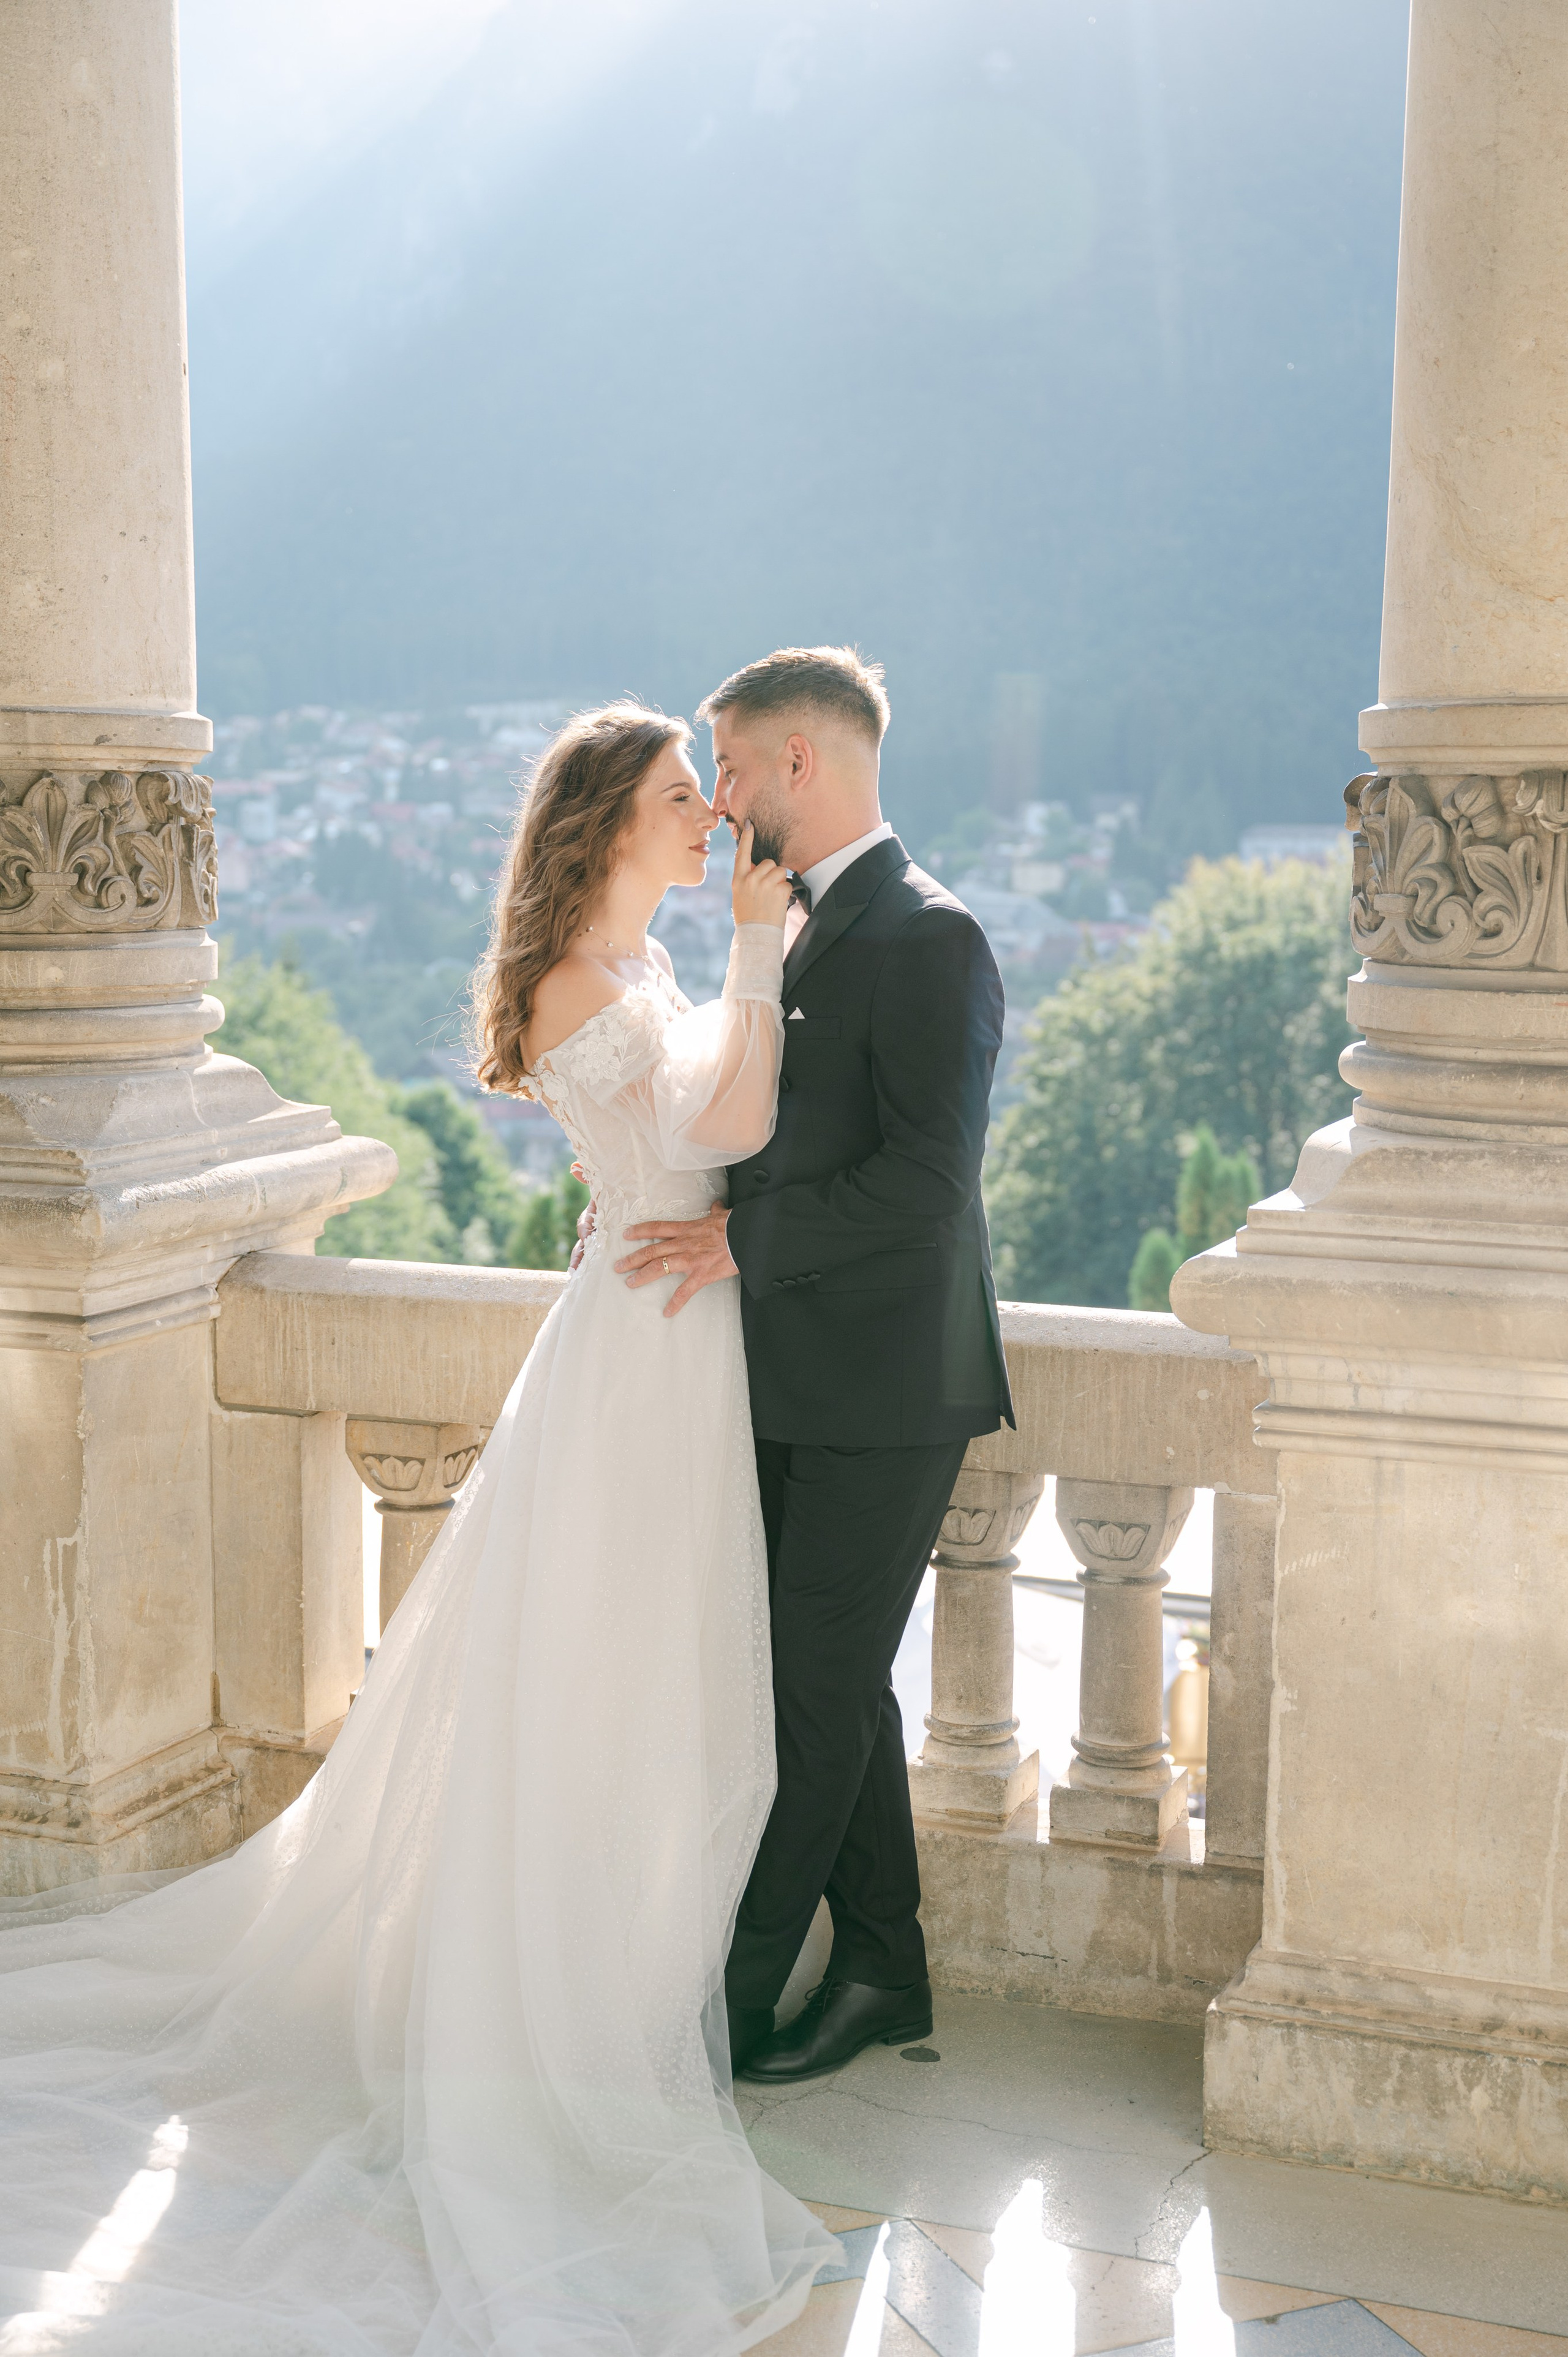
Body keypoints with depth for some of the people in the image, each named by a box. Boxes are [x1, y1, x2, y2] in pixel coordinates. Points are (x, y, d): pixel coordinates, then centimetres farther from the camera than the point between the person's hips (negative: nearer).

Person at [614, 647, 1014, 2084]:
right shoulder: (812, 929, 14)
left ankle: (736, 1993, 11)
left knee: (821, 1690, 1)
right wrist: (683, 1201, 7)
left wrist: (744, 1242, -17)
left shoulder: (925, 938, -15)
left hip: (881, 1387, -9)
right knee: (830, 1682, 15)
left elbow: (929, 1179, -22)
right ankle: (884, 1976, 27)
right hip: (805, 1382, 9)